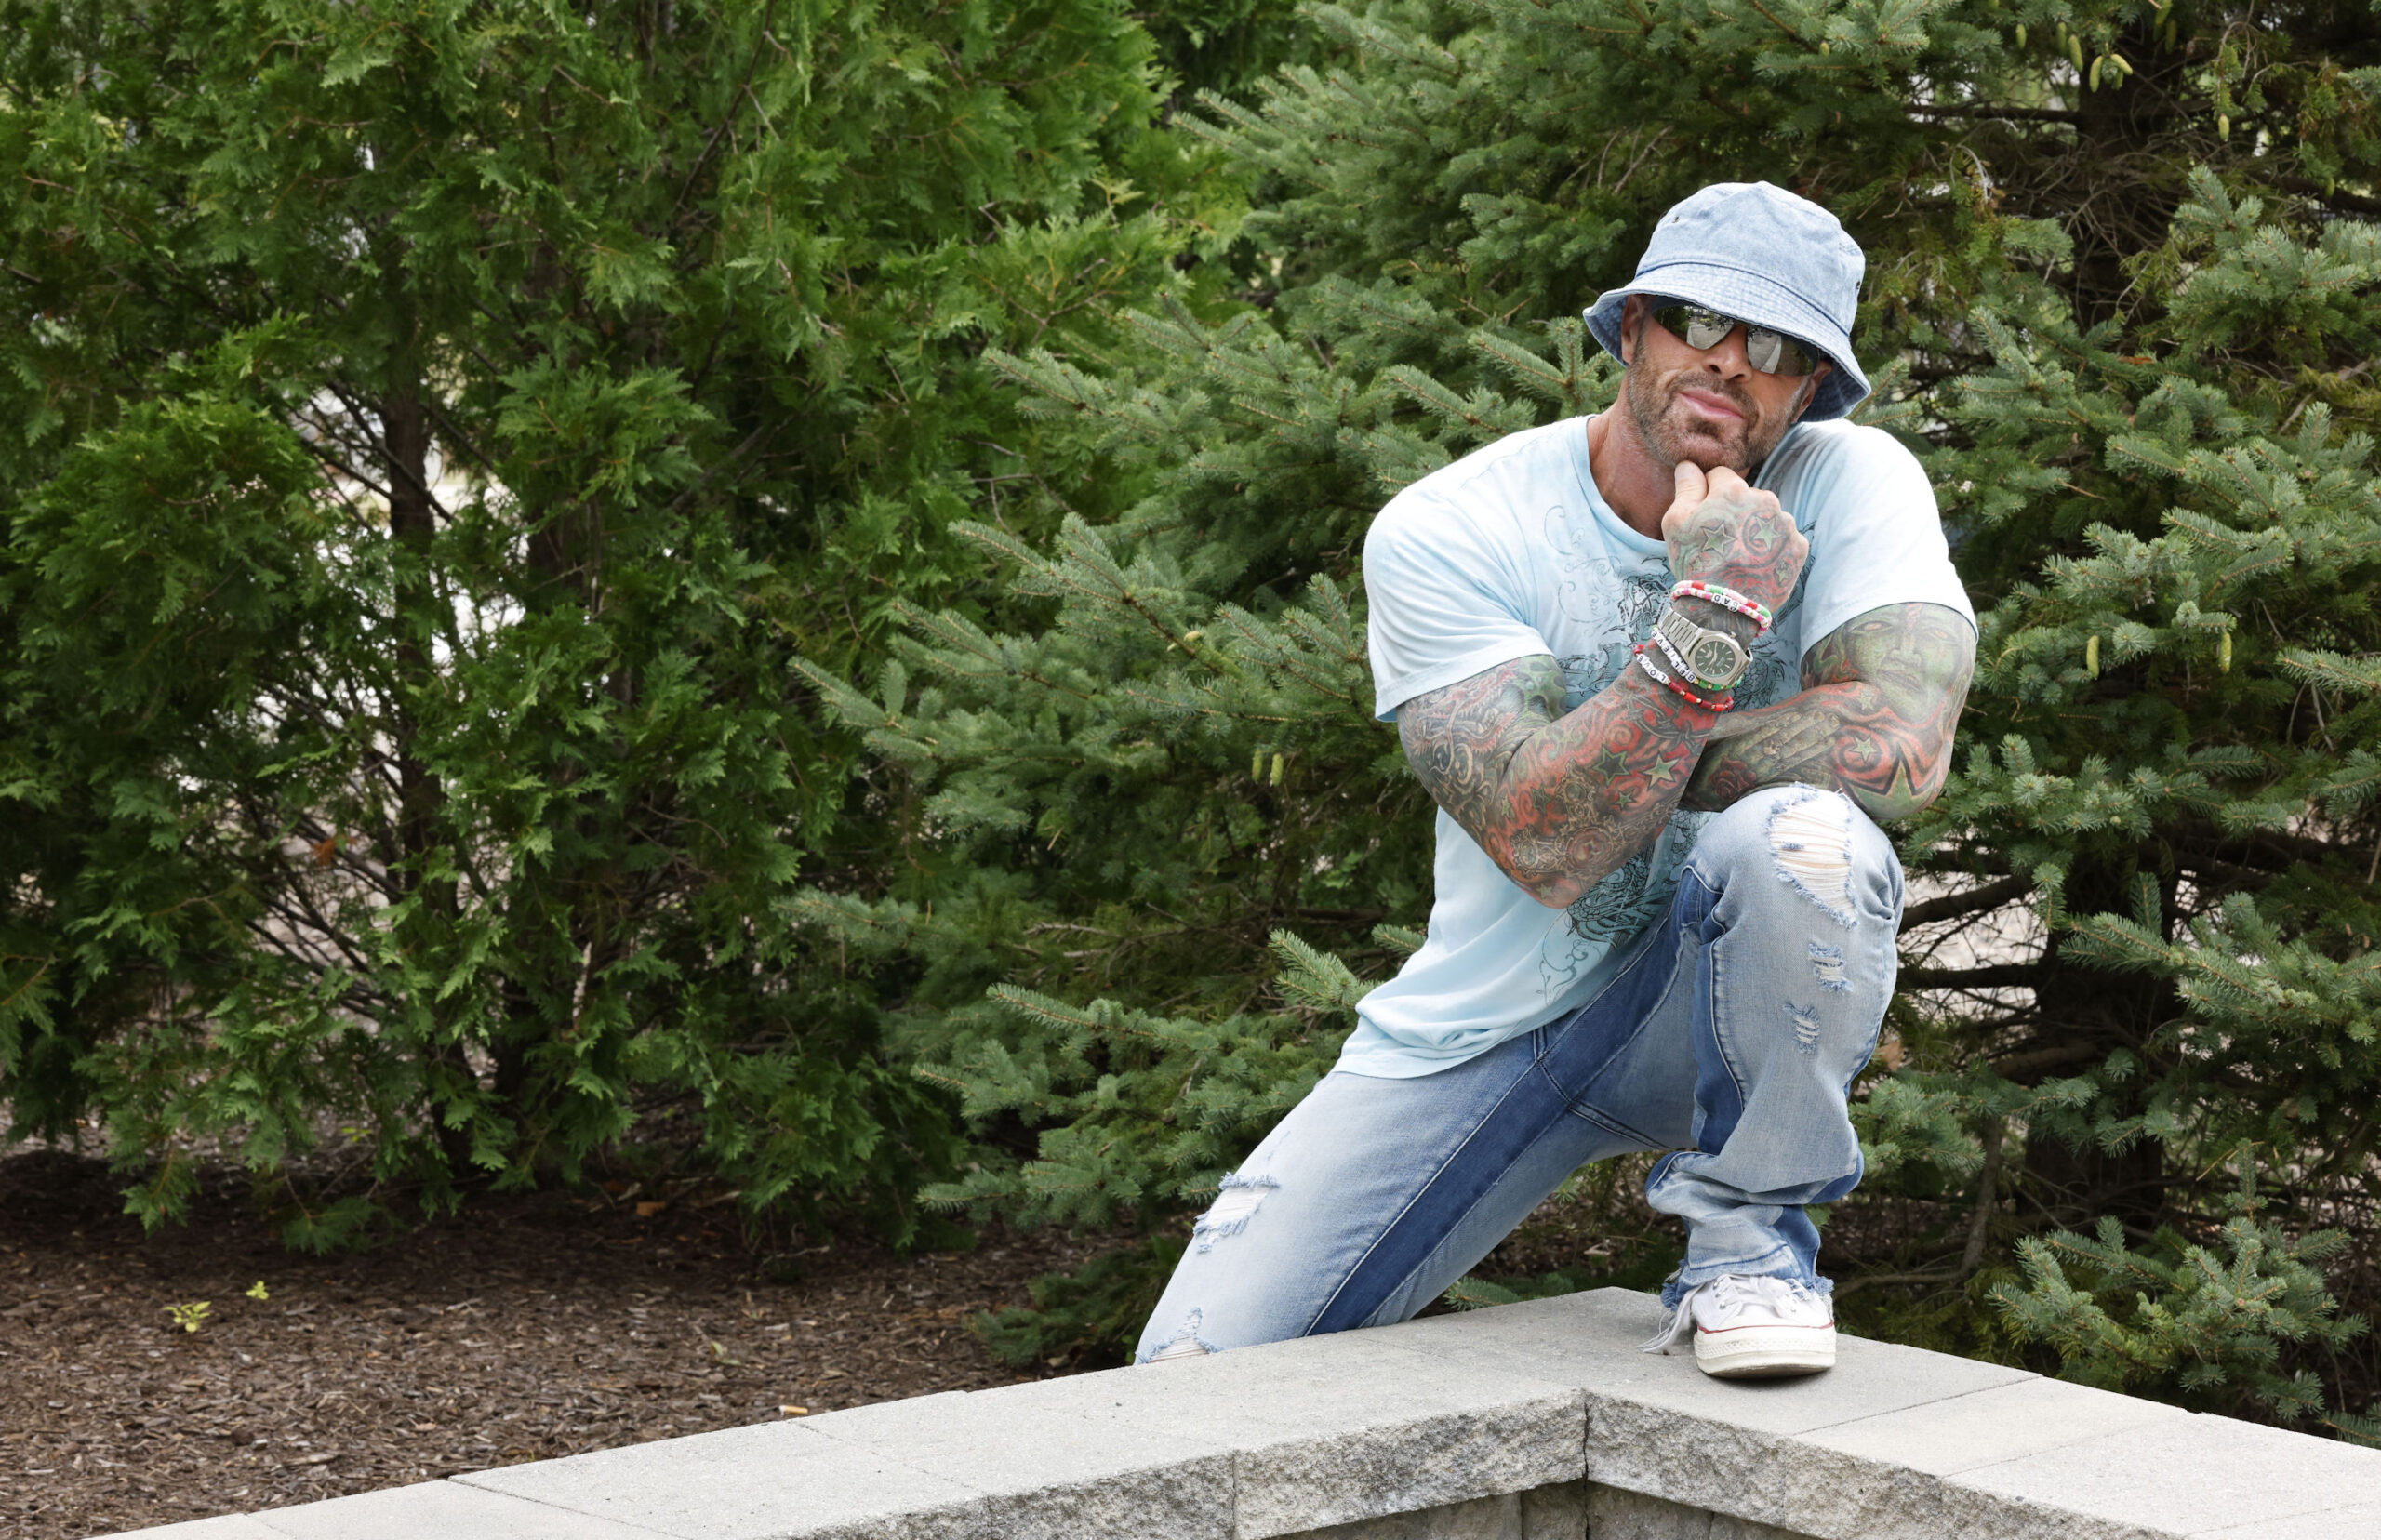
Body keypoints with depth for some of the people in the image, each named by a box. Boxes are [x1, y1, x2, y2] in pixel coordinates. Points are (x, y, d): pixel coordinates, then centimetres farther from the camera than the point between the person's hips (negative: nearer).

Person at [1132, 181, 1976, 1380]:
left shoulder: (1852, 485, -11)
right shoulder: (1440, 536, -13)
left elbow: (1903, 746, -29)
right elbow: (1545, 843, -24)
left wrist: (1599, 768, -18)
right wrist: (1712, 620, -35)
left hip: (1720, 1005, 0)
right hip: (1486, 1022, 0)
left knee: (1797, 839, -35)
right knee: (1196, 1369, -13)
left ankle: (1748, 1238, -12)